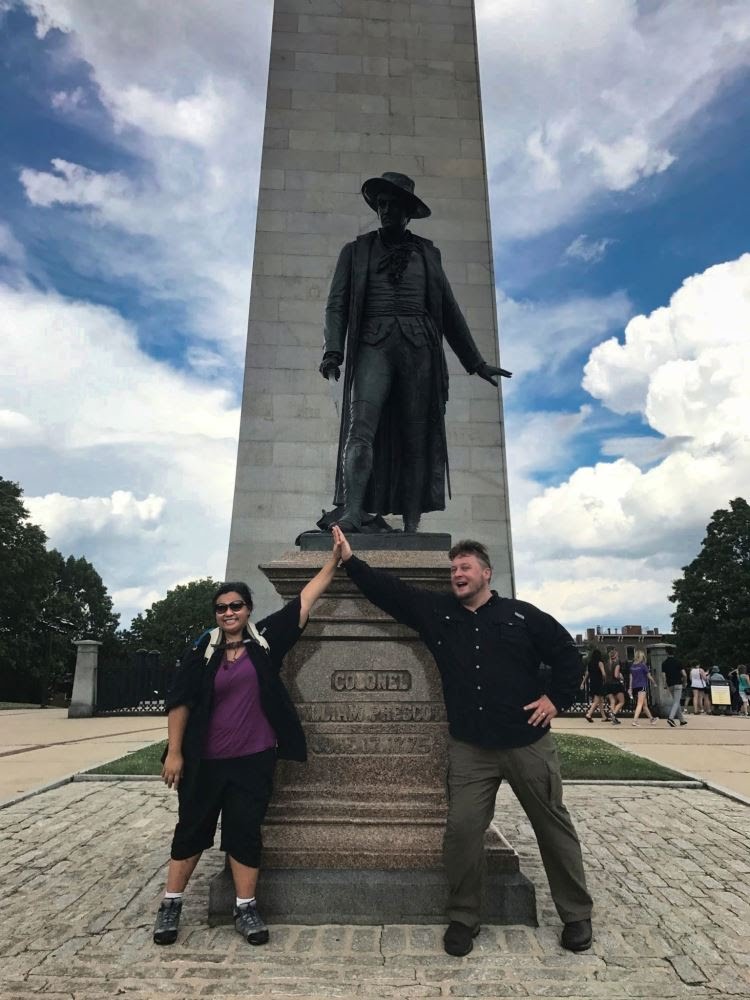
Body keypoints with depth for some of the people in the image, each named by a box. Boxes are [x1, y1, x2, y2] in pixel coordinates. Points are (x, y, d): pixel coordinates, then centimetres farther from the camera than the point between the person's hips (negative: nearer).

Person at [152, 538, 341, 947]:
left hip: (254, 759, 0)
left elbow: (305, 600, -5)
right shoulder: (203, 650, -5)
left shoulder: (265, 640, -2)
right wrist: (175, 751, -5)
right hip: (205, 761, 0)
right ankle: (170, 905, 30)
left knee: (245, 832, 9)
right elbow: (179, 701, -2)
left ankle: (245, 909, 23)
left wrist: (333, 560, -8)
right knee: (192, 829, 13)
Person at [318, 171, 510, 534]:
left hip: (419, 345, 1)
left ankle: (411, 527, -6)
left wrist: (476, 362, 21)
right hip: (373, 344, -1)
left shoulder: (427, 253, 20)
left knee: (417, 438, -6)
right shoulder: (355, 251, 17)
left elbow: (449, 311, 22)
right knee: (361, 425, -22)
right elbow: (337, 304, 7)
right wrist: (333, 351, -11)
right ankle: (352, 513, -31)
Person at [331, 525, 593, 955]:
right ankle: (463, 919, 20)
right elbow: (389, 589, 2)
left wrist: (557, 699, -2)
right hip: (470, 748, 1)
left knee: (554, 827, 11)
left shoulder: (521, 614, -2)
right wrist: (350, 559, -4)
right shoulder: (436, 611, 3)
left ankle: (577, 916, 31)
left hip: (528, 744, -1)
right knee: (462, 831, -1)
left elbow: (567, 654, 5)